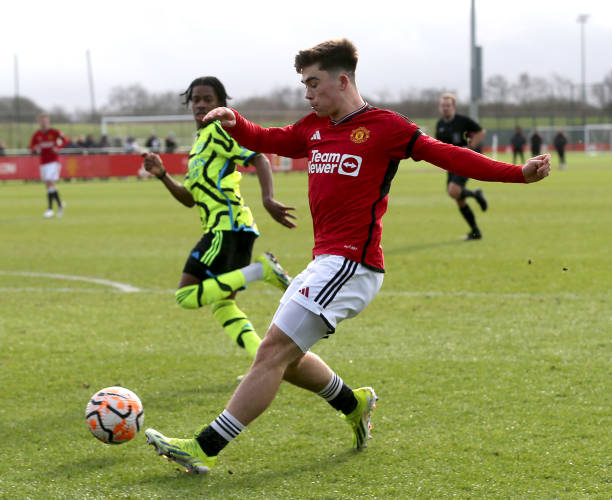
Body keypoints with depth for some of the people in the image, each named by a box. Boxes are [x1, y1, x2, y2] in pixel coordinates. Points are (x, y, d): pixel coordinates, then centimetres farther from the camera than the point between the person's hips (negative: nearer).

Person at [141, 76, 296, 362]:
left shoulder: (218, 130, -2)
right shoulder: (200, 141, 25)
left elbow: (259, 159, -14)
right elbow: (190, 198, 26)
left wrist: (268, 199, -29)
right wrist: (162, 175, 12)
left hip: (228, 225, -10)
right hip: (226, 228, 10)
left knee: (186, 296, -15)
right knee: (222, 306, 12)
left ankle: (259, 270, -19)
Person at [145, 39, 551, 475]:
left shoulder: (384, 127, -6)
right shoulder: (314, 128, 15)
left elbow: (447, 156, -7)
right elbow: (269, 141, 26)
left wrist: (518, 173, -15)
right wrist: (235, 124, 4)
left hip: (351, 265, -9)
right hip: (325, 262, 9)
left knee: (275, 350, -12)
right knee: (284, 357, 15)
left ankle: (205, 449, -12)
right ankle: (354, 403, 37)